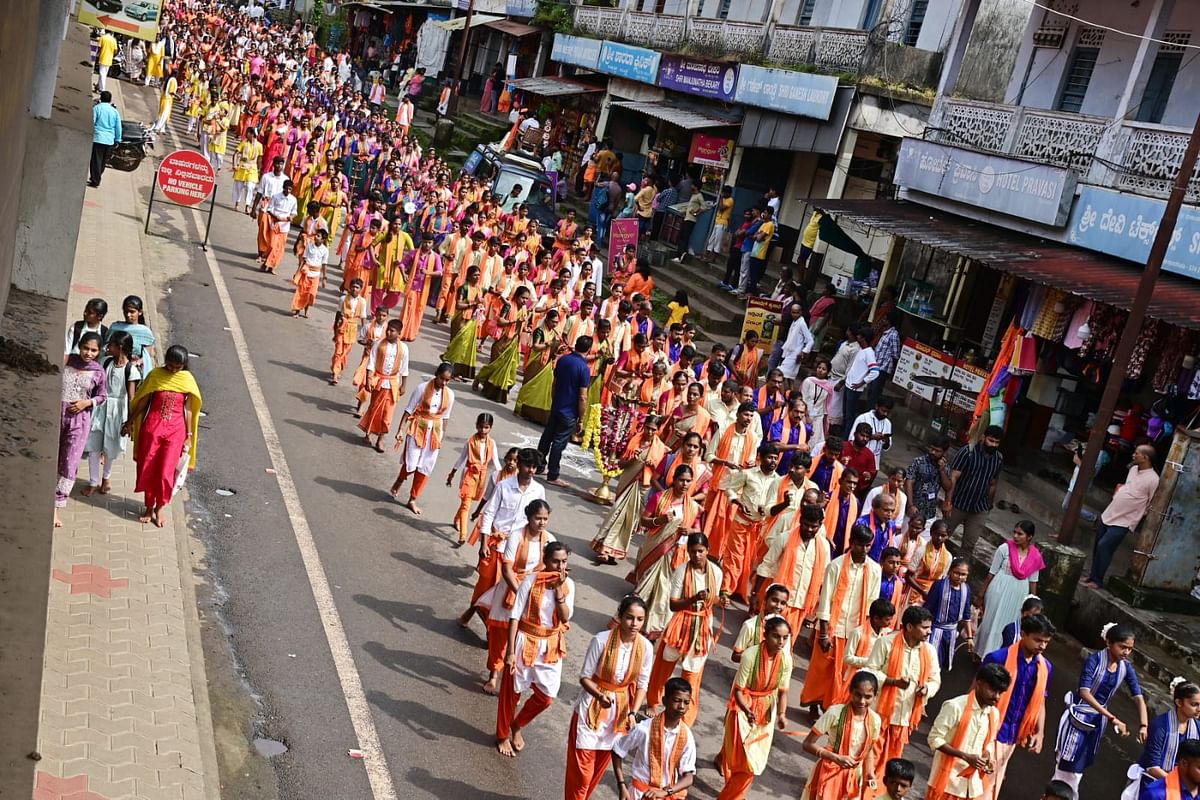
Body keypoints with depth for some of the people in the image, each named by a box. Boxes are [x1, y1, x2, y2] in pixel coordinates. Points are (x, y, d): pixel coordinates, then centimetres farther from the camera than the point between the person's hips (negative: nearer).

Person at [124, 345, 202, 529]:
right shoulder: (156, 374, -3)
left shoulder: (187, 380, -2)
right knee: (148, 469, 7)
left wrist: (189, 436, 1)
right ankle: (149, 507, 24)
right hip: (152, 427, 1)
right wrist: (130, 422, 11)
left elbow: (188, 409, 1)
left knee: (166, 472, -1)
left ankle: (159, 508, 18)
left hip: (175, 430, -1)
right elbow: (143, 401, 5)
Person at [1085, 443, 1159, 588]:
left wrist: (1137, 515, -5)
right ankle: (1093, 575, 26)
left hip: (1123, 522, -8)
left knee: (1103, 547, -12)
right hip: (1108, 514, 8)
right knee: (1098, 546, 12)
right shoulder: (1133, 469, 6)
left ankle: (1097, 581, 1)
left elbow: (1151, 506, -11)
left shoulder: (1152, 480, -18)